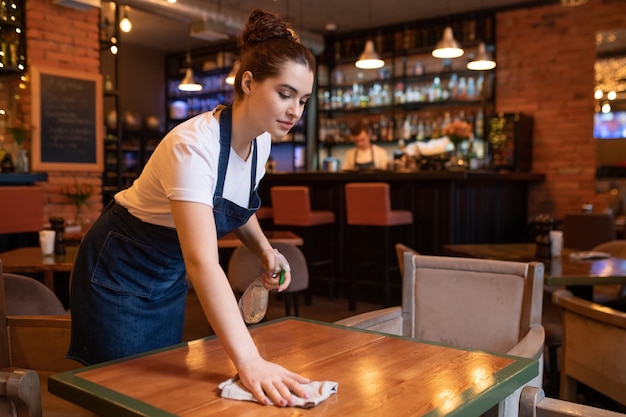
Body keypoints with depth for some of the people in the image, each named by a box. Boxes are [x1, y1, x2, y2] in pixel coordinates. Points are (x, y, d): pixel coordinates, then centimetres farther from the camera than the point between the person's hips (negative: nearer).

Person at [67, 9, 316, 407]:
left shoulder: (260, 141, -9)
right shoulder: (194, 145, -34)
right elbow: (203, 263, -44)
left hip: (170, 276, 7)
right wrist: (249, 362, -51)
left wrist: (264, 248, -8)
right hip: (119, 272, -7)